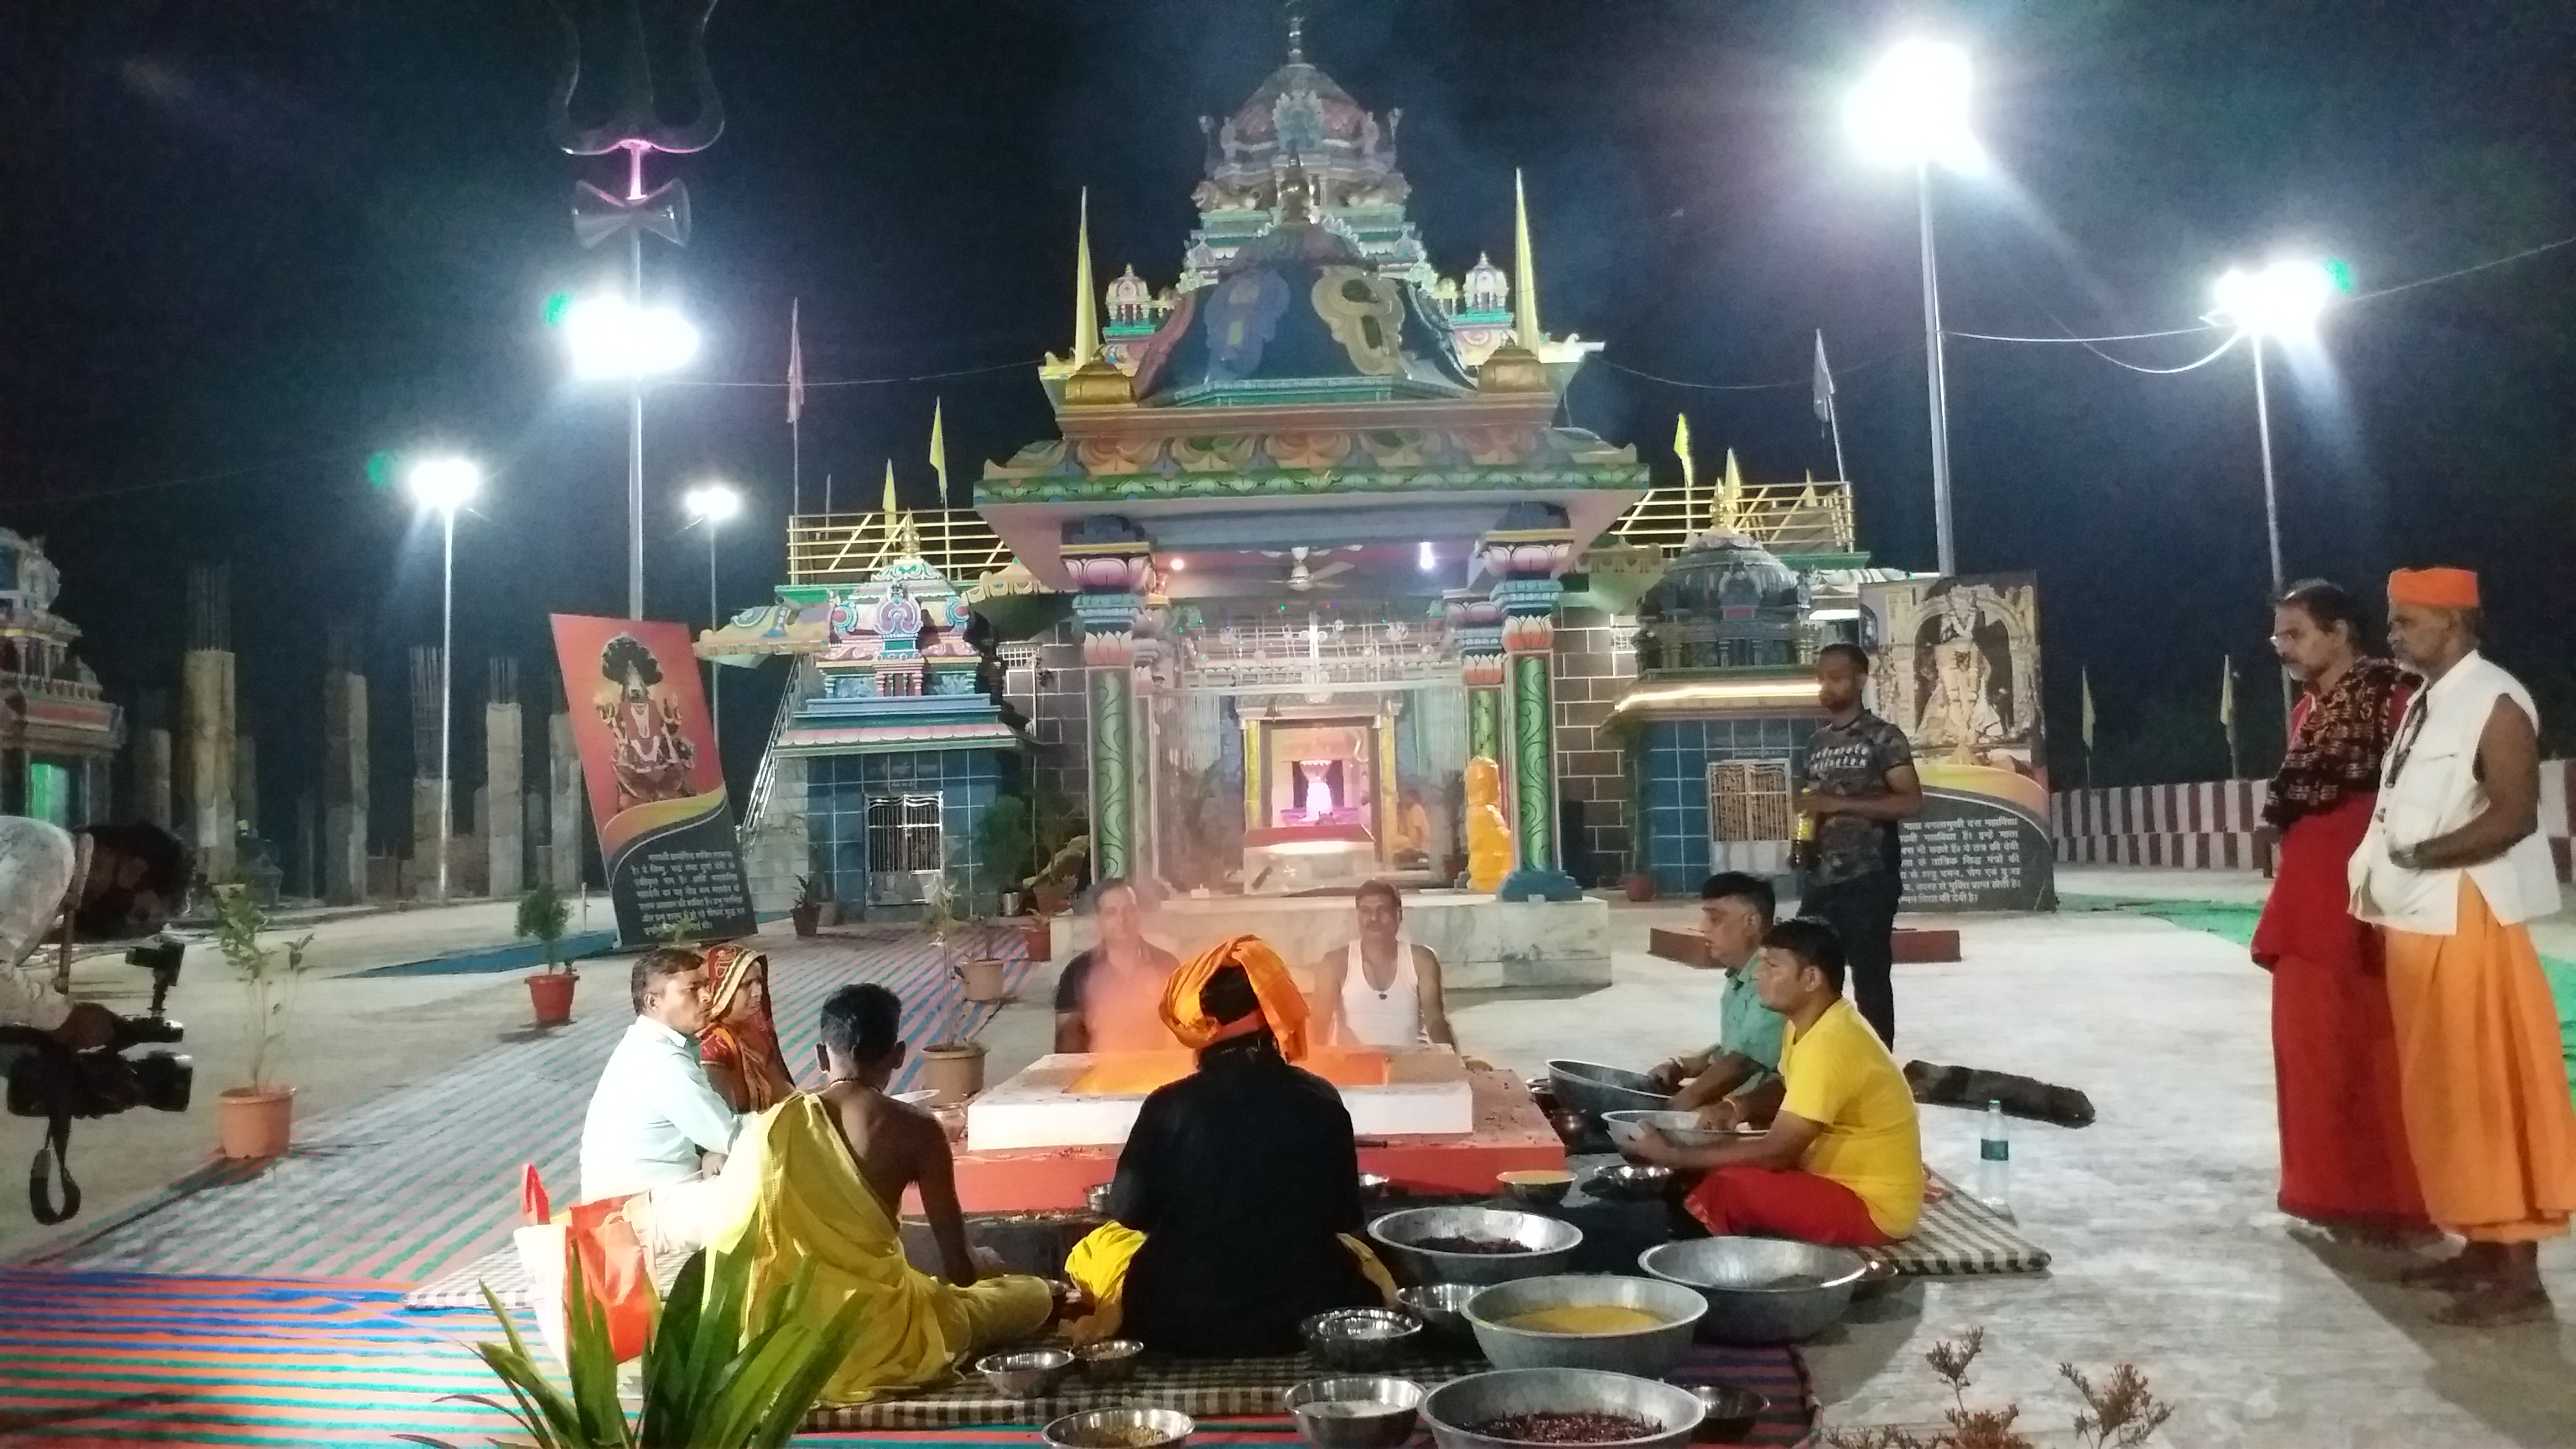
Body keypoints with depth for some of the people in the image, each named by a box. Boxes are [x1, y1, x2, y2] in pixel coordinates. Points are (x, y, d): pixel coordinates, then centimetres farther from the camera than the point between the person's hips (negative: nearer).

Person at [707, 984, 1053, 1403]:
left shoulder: (771, 1125, -1)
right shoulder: (915, 1129, -11)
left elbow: (728, 1250, 6)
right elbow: (960, 1269, -6)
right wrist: (980, 1264, 19)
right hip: (875, 1333, -3)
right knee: (1035, 1295, 16)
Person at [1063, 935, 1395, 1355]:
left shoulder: (1169, 1106, -12)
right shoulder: (1321, 1100, -6)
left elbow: (1130, 1214, -1)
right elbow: (1346, 1217, 4)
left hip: (1181, 1319, -1)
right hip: (1307, 1315, 1)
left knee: (1093, 1249, 27)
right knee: (1356, 1257, 33)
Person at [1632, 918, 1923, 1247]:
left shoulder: (1830, 1043, -27)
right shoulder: (1808, 1024, 2)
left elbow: (1777, 1152, -27)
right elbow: (1783, 1092, 20)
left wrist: (1675, 1156, -21)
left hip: (1873, 1207, -10)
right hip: (1841, 1179, 10)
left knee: (1726, 1188, -23)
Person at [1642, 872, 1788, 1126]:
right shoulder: (1740, 979, 10)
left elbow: (1742, 1064, -24)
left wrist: (1679, 1105, -21)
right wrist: (1682, 1066, 7)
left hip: (1764, 1119, -9)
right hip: (1738, 1111, 9)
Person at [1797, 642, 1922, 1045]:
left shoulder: (1884, 737, -4)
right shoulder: (1816, 742, 16)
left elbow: (1911, 803, -13)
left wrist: (1839, 803, -19)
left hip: (1868, 880, -6)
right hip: (1821, 881, 6)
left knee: (1870, 980, 0)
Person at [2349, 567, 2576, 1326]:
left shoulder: (2494, 702, -12)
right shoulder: (2424, 703, 15)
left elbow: (2514, 816, -20)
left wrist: (2421, 856, -18)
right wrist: (2383, 873, 6)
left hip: (2468, 923, -9)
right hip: (2417, 924, 9)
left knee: (2491, 1093, -4)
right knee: (2444, 1094, 14)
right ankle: (2480, 1247, 25)